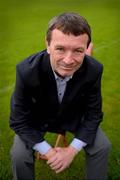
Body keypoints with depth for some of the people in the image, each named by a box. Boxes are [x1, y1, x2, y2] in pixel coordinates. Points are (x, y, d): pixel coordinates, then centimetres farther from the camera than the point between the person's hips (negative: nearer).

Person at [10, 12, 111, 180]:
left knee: (102, 146, -10)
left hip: (74, 116, 2)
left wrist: (72, 150, -22)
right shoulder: (27, 71, -34)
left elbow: (93, 114, -14)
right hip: (37, 118, -1)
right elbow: (19, 120, -22)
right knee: (19, 155, -20)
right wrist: (48, 152, -26)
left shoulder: (94, 70, -28)